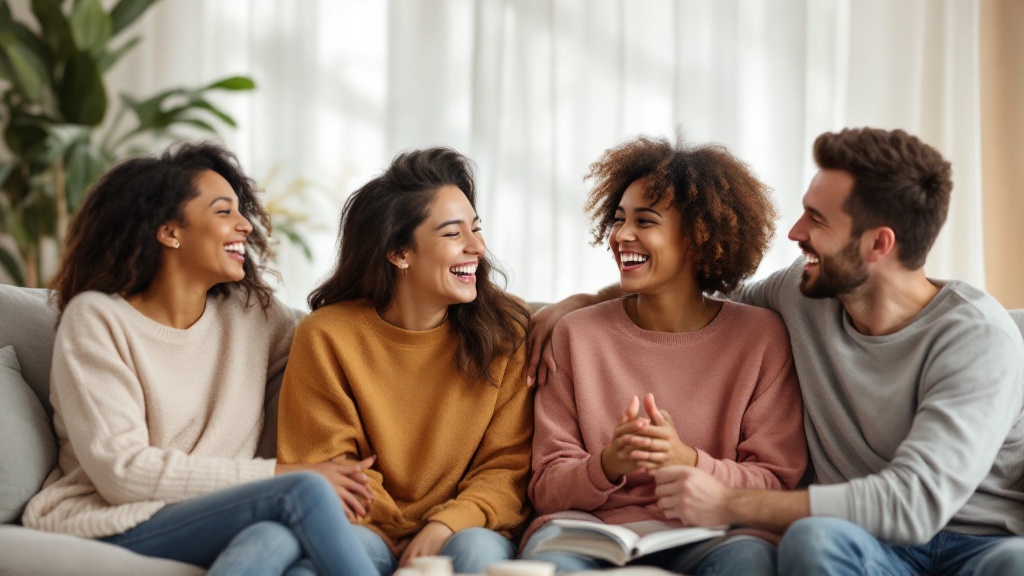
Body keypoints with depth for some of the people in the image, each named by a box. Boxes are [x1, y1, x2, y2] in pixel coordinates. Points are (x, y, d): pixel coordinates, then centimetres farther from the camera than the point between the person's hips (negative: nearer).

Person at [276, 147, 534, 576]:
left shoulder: (505, 332, 3)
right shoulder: (325, 336, 0)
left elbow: (508, 465, 1)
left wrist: (447, 526, -17)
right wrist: (392, 539, -10)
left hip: (463, 529, 1)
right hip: (371, 530, -1)